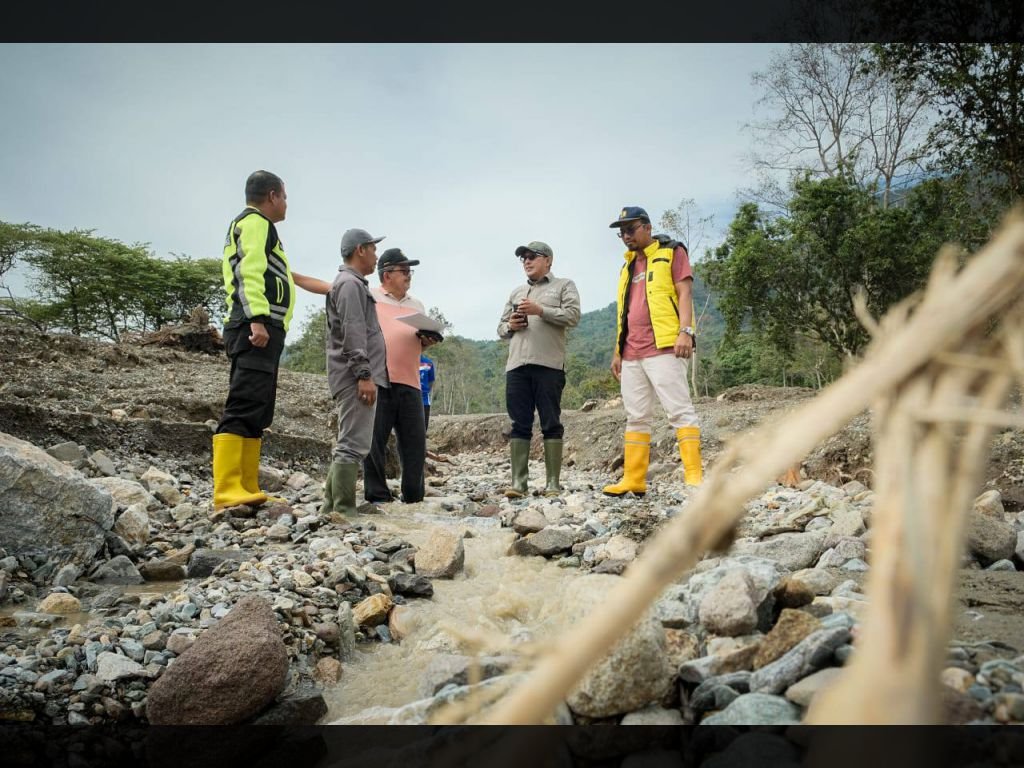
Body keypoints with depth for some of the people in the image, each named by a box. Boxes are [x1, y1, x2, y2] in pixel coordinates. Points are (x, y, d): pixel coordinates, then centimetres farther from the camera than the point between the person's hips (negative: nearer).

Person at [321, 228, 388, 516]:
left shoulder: (352, 283, 26)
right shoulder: (350, 283, -8)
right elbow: (353, 334, -18)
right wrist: (364, 374, -23)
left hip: (355, 378, 11)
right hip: (355, 378, -11)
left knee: (349, 444, 12)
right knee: (354, 444, -12)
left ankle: (332, 504, 15)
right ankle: (343, 509, -11)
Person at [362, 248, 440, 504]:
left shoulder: (417, 305, 22)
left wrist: (427, 341, 5)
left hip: (409, 381, 4)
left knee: (415, 441, 3)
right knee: (375, 440, -2)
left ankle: (414, 497, 13)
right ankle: (377, 496, 7)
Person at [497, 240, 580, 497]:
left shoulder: (564, 286, 12)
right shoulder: (516, 292, 27)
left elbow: (573, 315, -4)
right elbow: (501, 328, 26)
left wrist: (540, 310, -11)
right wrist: (510, 326, 3)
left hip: (549, 364, -5)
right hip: (516, 365, 5)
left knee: (551, 424, -3)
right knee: (519, 425, 1)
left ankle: (553, 482, 0)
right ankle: (518, 481, 2)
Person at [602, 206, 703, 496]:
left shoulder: (672, 252, 5)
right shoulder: (628, 266, 23)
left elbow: (684, 292, -5)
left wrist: (685, 331, -18)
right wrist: (618, 351, 19)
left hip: (663, 347, -7)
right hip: (632, 354, 7)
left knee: (679, 410, -9)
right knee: (636, 417, 6)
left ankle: (694, 475, -8)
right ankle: (633, 479, 10)